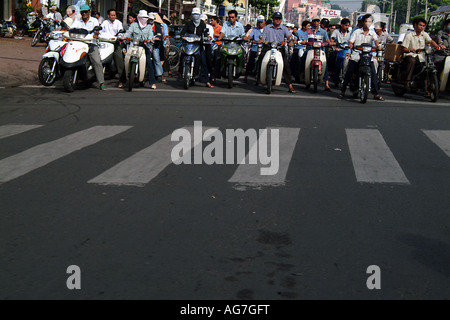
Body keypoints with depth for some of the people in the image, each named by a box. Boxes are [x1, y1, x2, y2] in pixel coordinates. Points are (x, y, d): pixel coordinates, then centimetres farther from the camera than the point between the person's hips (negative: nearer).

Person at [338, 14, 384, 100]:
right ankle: (343, 91, 9)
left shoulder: (372, 33, 11)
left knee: (373, 74, -8)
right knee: (348, 74, -5)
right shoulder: (357, 32, 9)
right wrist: (350, 46, -21)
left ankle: (376, 94, 0)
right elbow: (351, 42, 2)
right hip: (356, 56, -1)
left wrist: (378, 46, -28)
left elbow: (376, 40, -7)